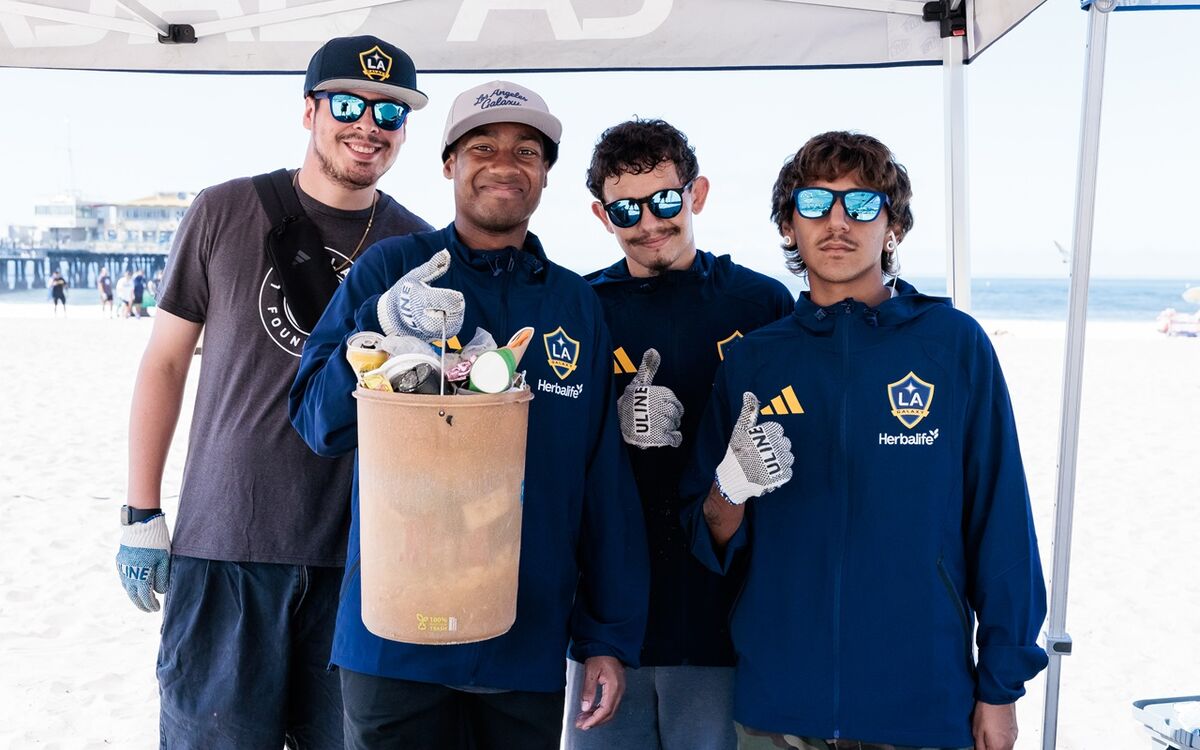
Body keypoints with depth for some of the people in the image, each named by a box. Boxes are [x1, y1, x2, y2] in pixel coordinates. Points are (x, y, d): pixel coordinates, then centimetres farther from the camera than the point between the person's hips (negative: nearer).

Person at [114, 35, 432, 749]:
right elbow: (166, 361, 5)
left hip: (361, 558, 1)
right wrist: (142, 515, 3)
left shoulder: (419, 248, 3)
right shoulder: (224, 213, 1)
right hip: (223, 545, -1)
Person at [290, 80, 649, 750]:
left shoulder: (578, 303, 4)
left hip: (531, 641, 2)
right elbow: (318, 422, -7)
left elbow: (607, 483, 4)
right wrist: (381, 327, -24)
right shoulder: (391, 268, -2)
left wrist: (611, 636, 2)